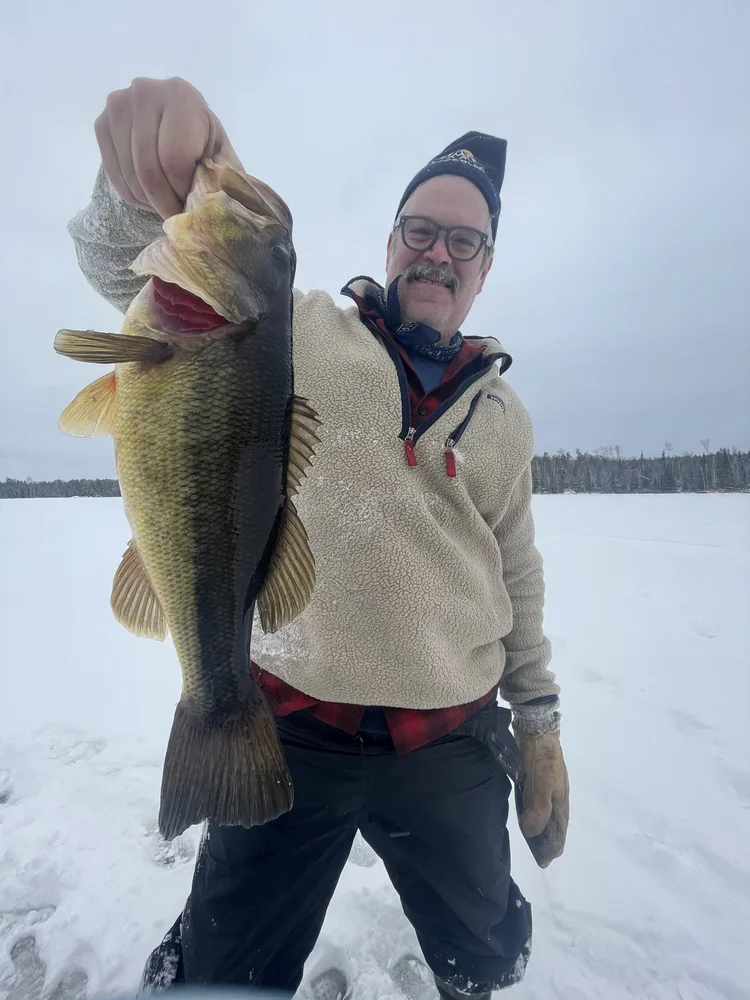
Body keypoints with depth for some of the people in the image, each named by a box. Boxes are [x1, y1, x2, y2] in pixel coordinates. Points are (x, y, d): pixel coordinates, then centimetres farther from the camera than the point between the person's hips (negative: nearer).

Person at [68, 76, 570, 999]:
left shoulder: (504, 412, 8)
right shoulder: (298, 330, -2)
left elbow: (519, 575, 12)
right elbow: (124, 266, -8)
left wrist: (539, 722, 13)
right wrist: (146, 185, -31)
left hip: (453, 748, 3)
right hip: (287, 730, -2)